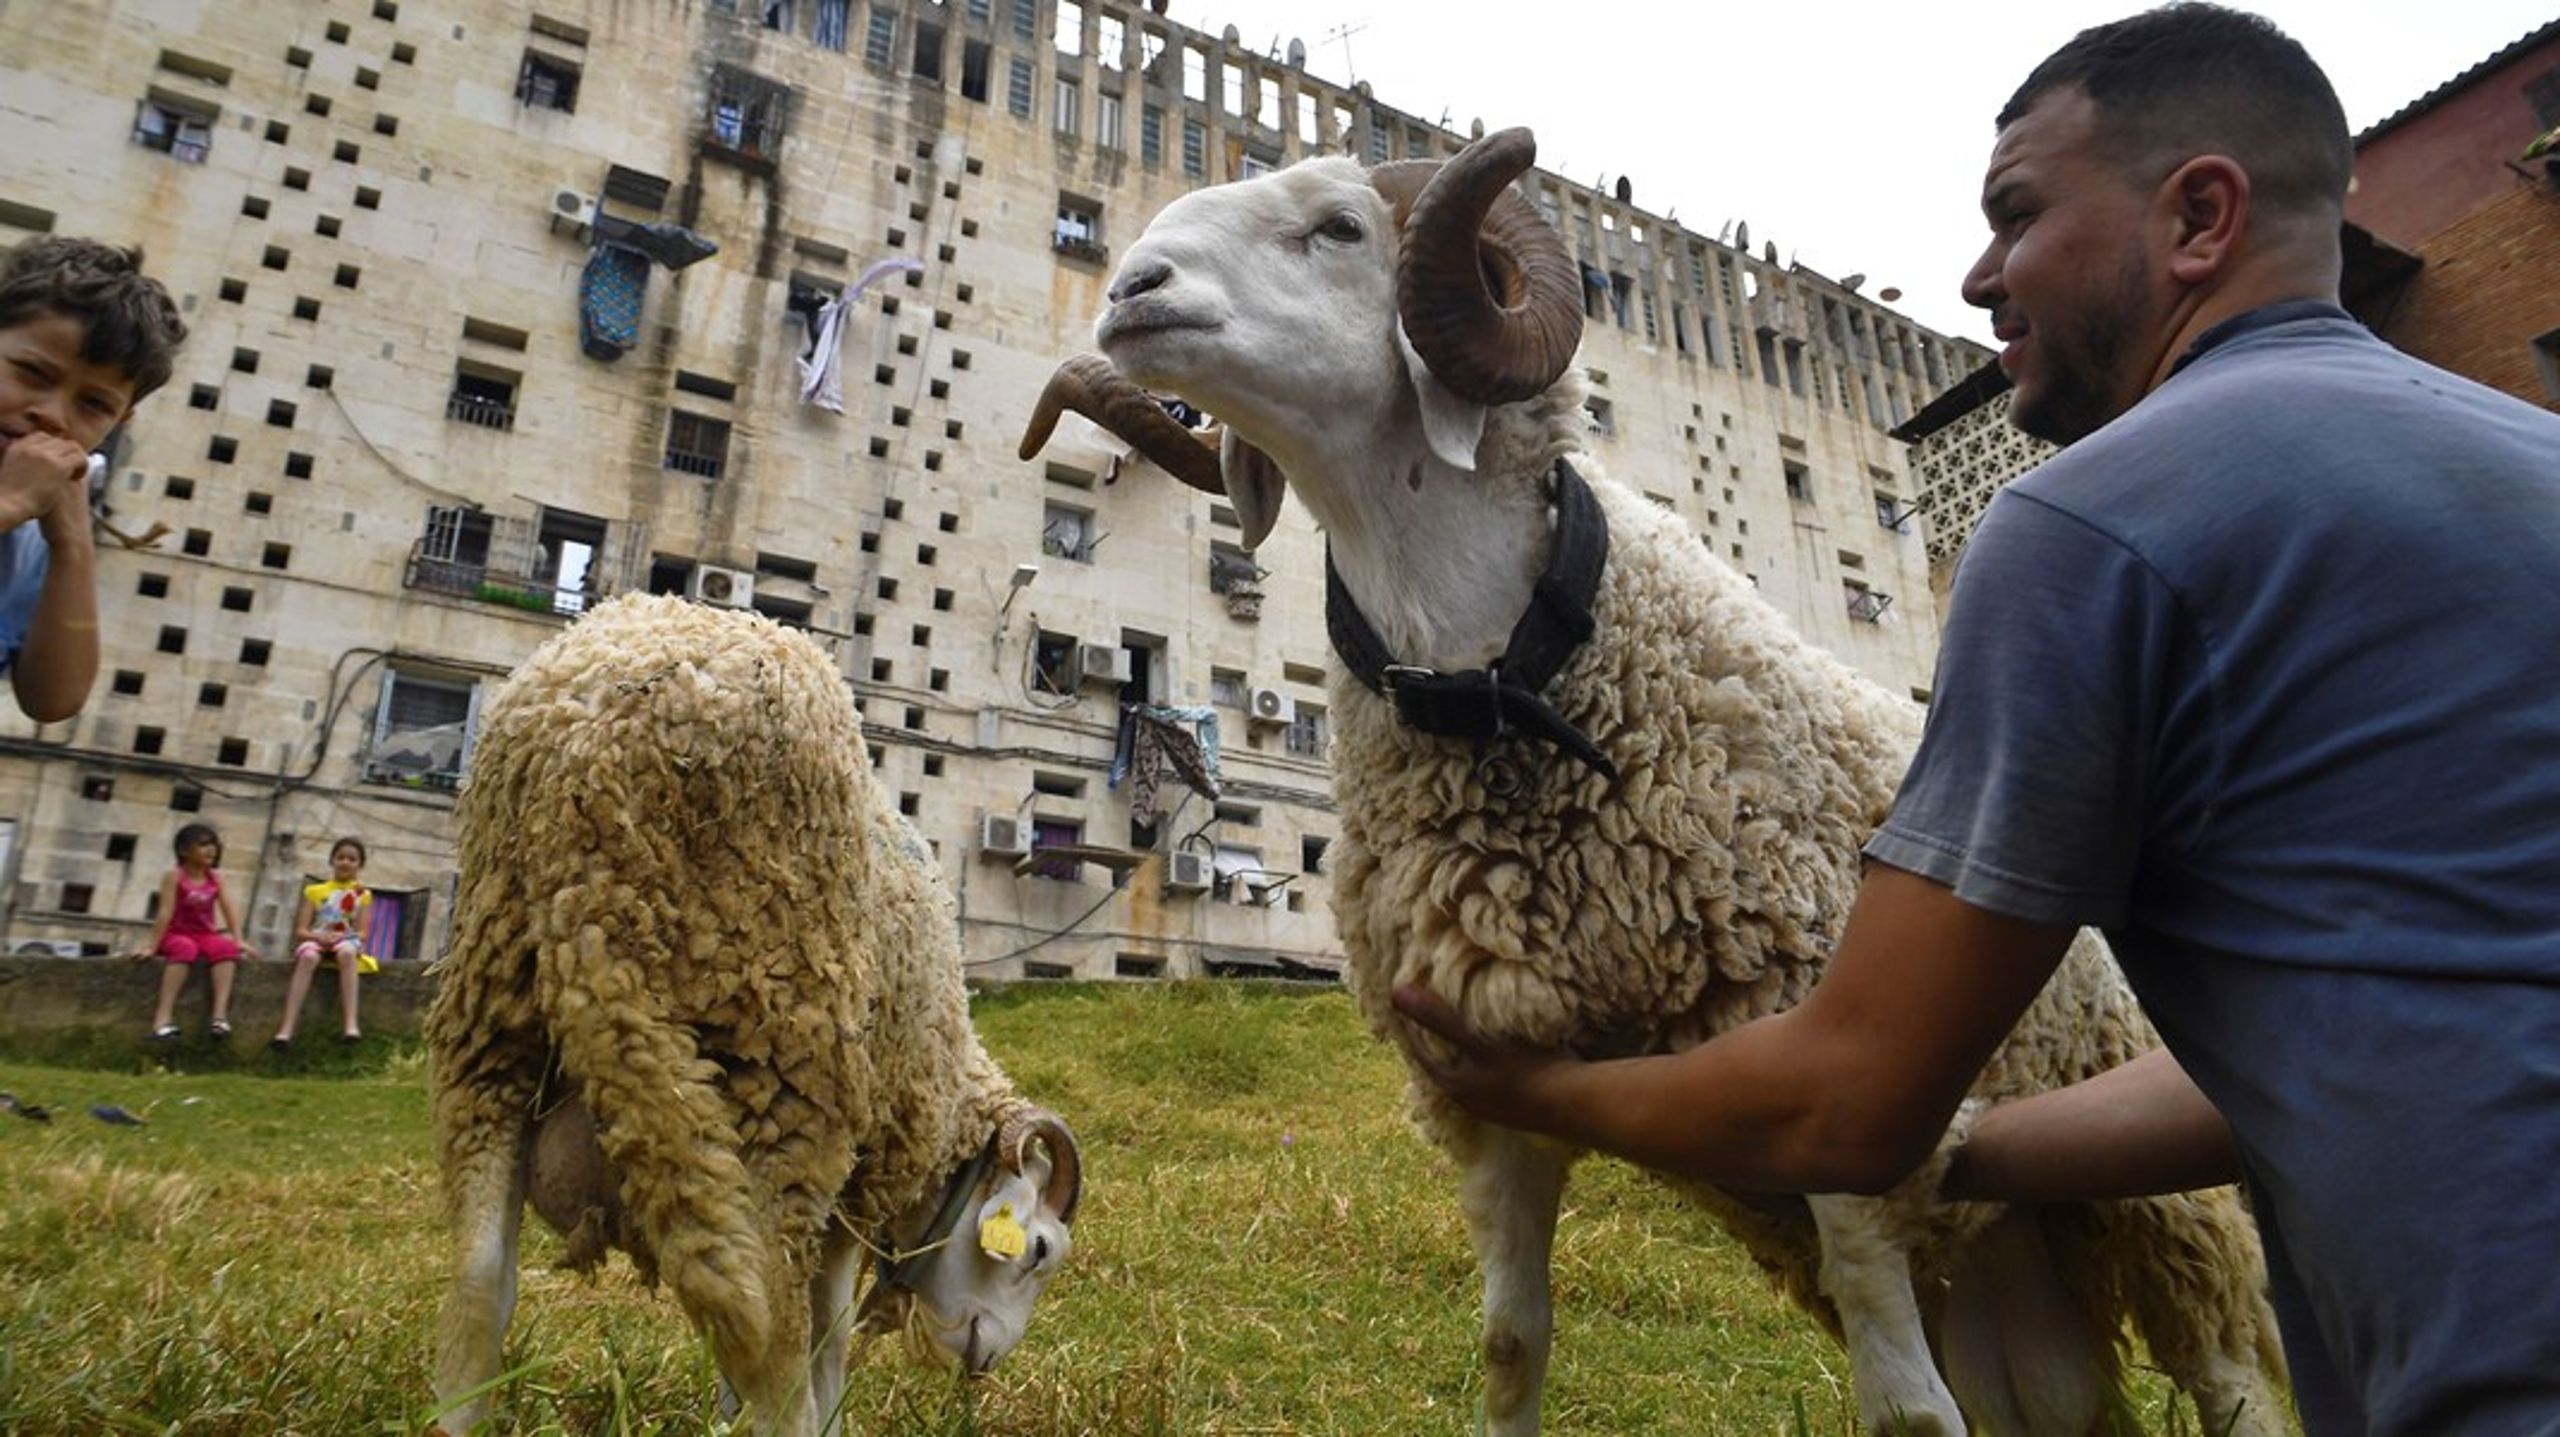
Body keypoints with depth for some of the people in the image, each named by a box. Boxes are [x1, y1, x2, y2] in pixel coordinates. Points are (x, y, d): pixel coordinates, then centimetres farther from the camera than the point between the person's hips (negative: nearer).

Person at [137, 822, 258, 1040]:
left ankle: (220, 1014, -37)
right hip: (176, 935, -3)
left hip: (205, 936, 3)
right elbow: (166, 913, -13)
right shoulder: (175, 876, -7)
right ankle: (164, 1015, -39)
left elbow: (228, 910, 0)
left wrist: (238, 941, -9)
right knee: (185, 949, -38)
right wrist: (152, 947, -16)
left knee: (226, 948, -29)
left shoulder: (215, 878, 5)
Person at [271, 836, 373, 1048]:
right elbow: (300, 930, 6)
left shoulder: (362, 894, 14)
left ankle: (350, 1024, -49)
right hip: (315, 940, 1)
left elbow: (362, 934, 4)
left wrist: (340, 937, -16)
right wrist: (320, 937, -15)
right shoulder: (314, 890, 15)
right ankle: (286, 1029, -45)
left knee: (347, 952, -39)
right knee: (308, 956, -37)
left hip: (346, 942, -1)